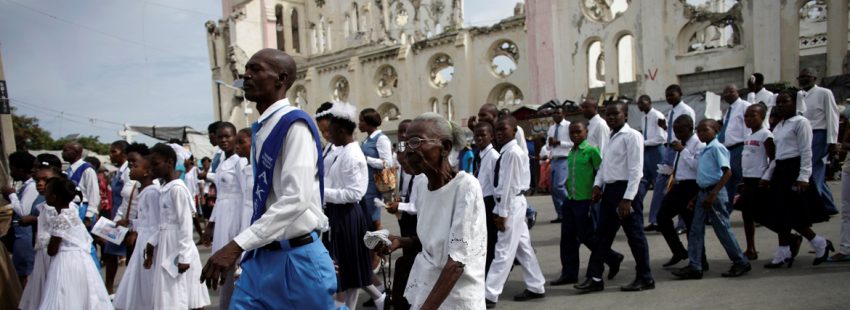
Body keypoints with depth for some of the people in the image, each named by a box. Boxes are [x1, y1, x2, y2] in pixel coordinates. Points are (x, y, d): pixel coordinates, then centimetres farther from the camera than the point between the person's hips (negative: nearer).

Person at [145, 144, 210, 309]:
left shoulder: (177, 188, -14)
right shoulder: (164, 189, 13)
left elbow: (185, 224, -17)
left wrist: (184, 256, -18)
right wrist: (152, 242, 7)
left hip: (178, 247, -9)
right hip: (167, 247, 9)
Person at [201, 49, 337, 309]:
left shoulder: (295, 125, -15)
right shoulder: (260, 128, 10)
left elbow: (296, 198, -25)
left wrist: (237, 245, -26)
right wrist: (247, 248, 15)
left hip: (297, 257, -7)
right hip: (261, 255, 7)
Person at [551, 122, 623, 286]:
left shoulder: (591, 150, -10)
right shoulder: (571, 152, 12)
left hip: (585, 200, -7)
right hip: (570, 199, 7)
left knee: (586, 236, -1)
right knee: (568, 237, 7)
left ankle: (613, 258, 21)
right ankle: (569, 274, 14)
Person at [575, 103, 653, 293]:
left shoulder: (631, 136, -11)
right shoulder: (610, 137, 16)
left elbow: (635, 169, -16)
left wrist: (627, 199, -21)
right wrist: (597, 184, 5)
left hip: (626, 189, -8)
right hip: (609, 190, 9)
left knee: (634, 235, 2)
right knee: (602, 235, 9)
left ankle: (645, 279, 16)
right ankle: (595, 278, 15)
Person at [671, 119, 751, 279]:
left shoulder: (717, 147, -10)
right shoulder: (704, 150, 16)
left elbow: (727, 172, -18)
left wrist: (713, 194, -23)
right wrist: (695, 198, 19)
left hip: (715, 193, -9)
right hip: (703, 192, 9)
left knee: (723, 229, 0)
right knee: (695, 230, 4)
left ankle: (741, 262, 16)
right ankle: (694, 267, 5)